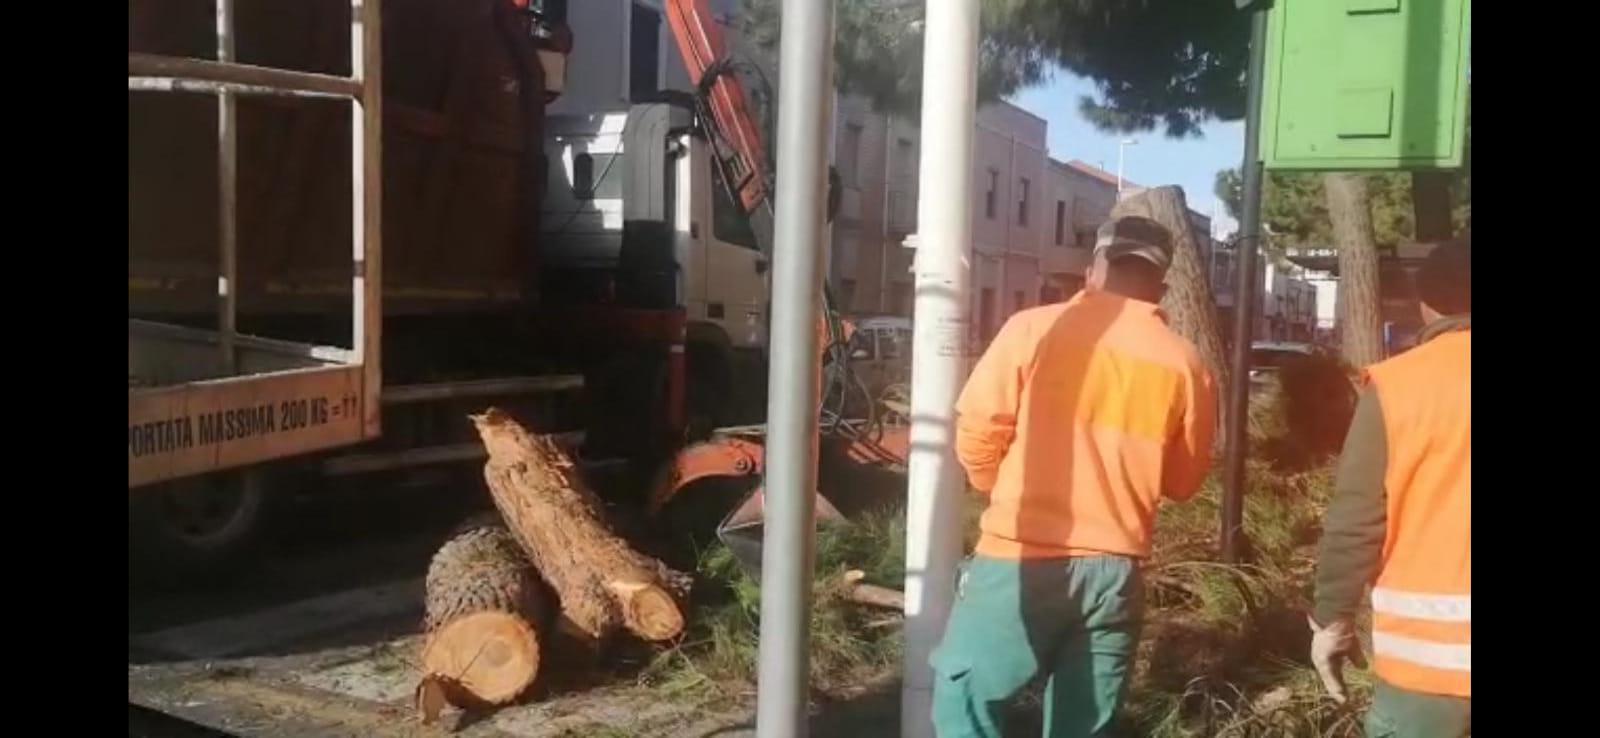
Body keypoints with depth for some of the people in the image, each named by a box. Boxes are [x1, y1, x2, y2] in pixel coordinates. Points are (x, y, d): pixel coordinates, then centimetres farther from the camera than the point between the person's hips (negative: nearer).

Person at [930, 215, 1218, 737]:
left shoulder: (1035, 329, -6)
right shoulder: (1183, 364, 2)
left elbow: (976, 434, -3)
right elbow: (1182, 481, 10)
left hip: (1023, 558, -3)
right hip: (1115, 568, 3)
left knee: (964, 696, 11)